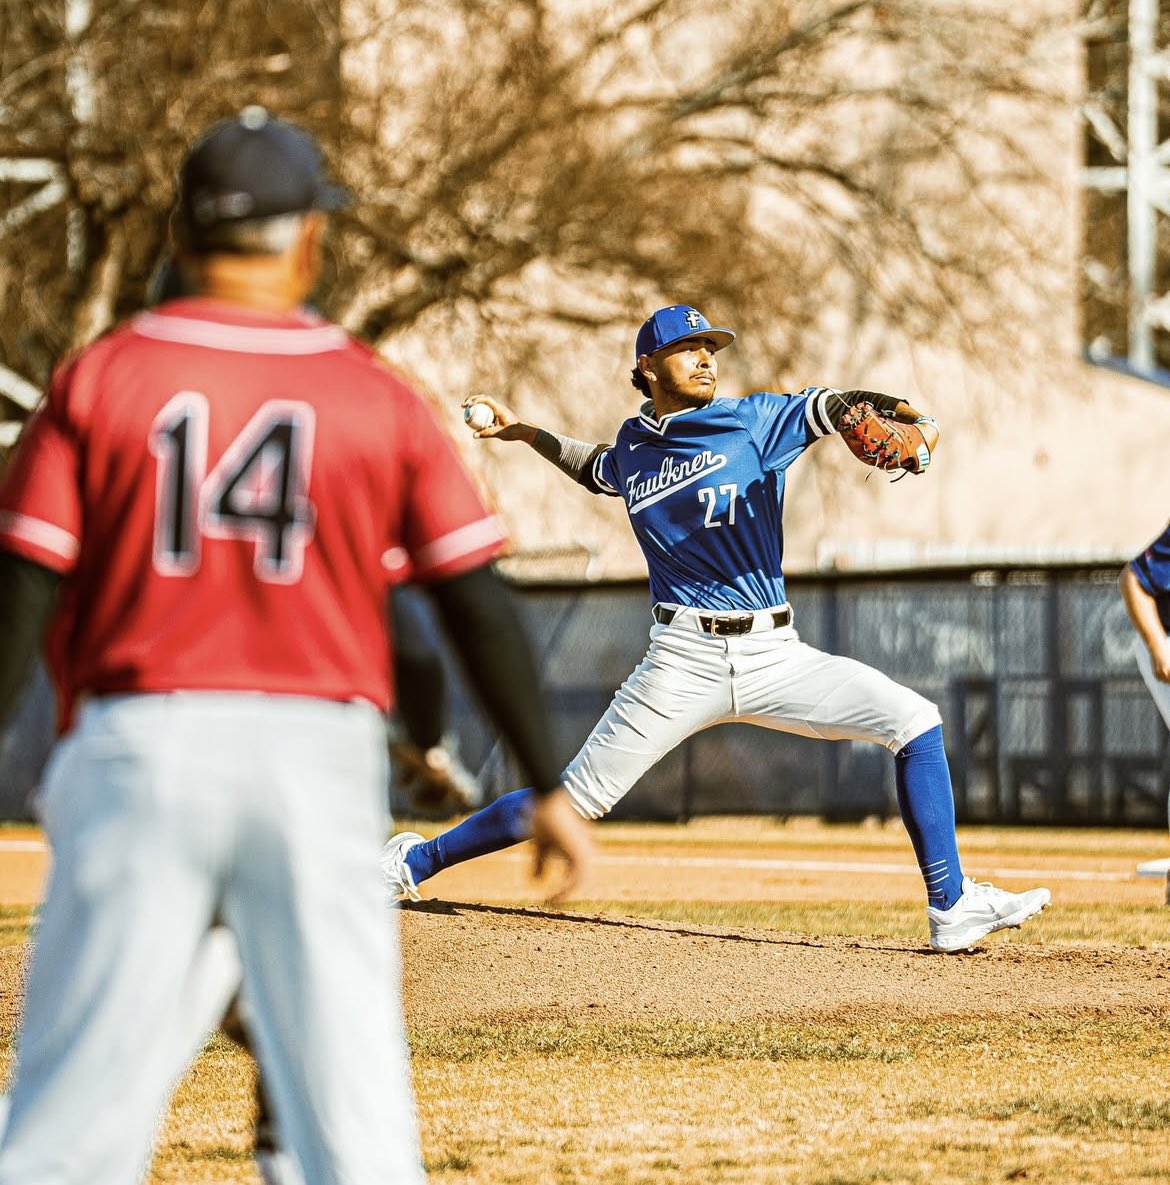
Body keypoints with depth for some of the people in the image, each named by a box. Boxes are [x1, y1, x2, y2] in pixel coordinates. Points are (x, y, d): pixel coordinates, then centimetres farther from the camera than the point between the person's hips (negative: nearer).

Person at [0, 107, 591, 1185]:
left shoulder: (99, 378, 2)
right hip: (319, 760, 0)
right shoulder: (378, 398, 4)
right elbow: (480, 606, 3)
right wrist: (547, 786, 9)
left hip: (137, 745, 0)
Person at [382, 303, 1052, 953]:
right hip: (686, 662, 0)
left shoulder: (754, 421, 1)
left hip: (776, 657, 0)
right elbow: (599, 469, 36)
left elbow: (832, 407, -18)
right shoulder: (633, 447, 10)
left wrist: (895, 413, -38)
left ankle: (952, 908, -9)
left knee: (915, 721, -14)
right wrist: (524, 432, 31)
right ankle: (417, 862, 13)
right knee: (576, 799, -4)